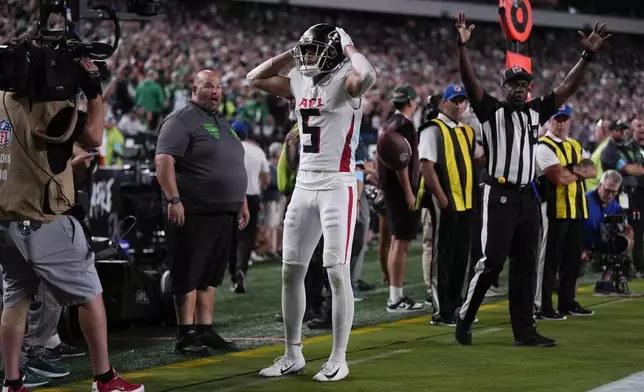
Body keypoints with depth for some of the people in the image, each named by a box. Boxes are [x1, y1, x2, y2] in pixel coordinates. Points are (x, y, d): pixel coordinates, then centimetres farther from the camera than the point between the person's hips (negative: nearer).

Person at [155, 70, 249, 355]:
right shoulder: (182, 120, -8)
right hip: (192, 213, -8)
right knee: (188, 275, -3)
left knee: (210, 275, 11)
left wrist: (241, 202, 23)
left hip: (224, 212, 8)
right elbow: (163, 160, -17)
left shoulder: (222, 123, 19)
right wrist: (173, 199, -25)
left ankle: (205, 331, 17)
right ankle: (186, 336, 0)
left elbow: (234, 167, 27)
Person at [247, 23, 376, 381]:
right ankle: (293, 354, 18)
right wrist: (292, 53, 12)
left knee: (338, 273, -5)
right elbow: (255, 78, 21)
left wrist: (349, 47, -15)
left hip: (338, 186, -7)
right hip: (304, 186, 7)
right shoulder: (301, 83, 11)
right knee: (291, 272, 9)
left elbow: (368, 75, -34)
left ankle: (339, 359, 2)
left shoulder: (345, 82, -10)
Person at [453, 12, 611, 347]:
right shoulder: (491, 110, 0)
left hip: (528, 197, 6)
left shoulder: (536, 112, 14)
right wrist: (462, 47, -27)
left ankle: (524, 331, 12)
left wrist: (588, 56, 3)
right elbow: (470, 82, -13)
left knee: (525, 265, 8)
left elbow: (568, 88, 13)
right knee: (492, 261, -10)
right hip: (499, 195, -6)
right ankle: (464, 317, 6)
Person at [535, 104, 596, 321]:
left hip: (576, 208, 8)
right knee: (550, 257, -6)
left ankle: (567, 301, 22)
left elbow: (592, 170, 7)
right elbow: (559, 177, -19)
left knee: (573, 257, 12)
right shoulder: (544, 146, -9)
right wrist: (580, 171, -2)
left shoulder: (575, 146, 18)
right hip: (555, 208, -8)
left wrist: (572, 171, -12)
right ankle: (542, 306, -2)